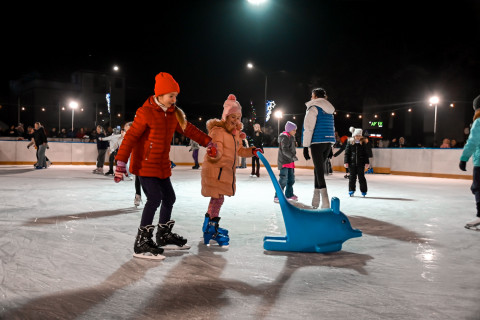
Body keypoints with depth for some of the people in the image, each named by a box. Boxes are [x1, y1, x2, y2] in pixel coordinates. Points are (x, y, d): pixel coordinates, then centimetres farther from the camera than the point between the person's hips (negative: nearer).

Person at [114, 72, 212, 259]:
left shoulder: (174, 113, 5)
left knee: (169, 198, 14)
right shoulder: (145, 113, -17)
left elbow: (188, 129, 15)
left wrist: (208, 142, 13)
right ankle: (141, 243, -5)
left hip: (162, 165, 8)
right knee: (154, 199, -15)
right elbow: (130, 137, -19)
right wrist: (121, 162, -23)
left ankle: (164, 235, 33)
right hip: (144, 164, -8)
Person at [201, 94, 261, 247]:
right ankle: (212, 230, 1)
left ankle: (208, 224, 31)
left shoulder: (236, 133, 14)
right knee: (218, 199, -9)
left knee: (217, 199, 16)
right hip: (215, 170, -8)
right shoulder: (217, 130, -14)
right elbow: (217, 153, -22)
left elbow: (239, 150, 26)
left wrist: (252, 151, 13)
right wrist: (214, 153, -44)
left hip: (227, 171, 9)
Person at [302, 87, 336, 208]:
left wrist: (305, 146, -11)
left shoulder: (313, 108, -5)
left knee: (319, 170, -7)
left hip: (317, 142, -7)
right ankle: (315, 201, 20)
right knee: (318, 168, 15)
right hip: (328, 142, 7)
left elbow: (308, 128, -11)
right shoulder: (329, 110, 18)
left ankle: (325, 203, -15)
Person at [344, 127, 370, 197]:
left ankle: (363, 191, 14)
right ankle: (351, 190, 18)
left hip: (361, 163, 0)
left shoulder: (363, 143, 2)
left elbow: (365, 154, 4)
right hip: (352, 163, 0)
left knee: (361, 177, 4)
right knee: (352, 176, 7)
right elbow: (347, 153, 1)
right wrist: (346, 162, -5)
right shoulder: (350, 142, 1)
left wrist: (367, 162, -1)